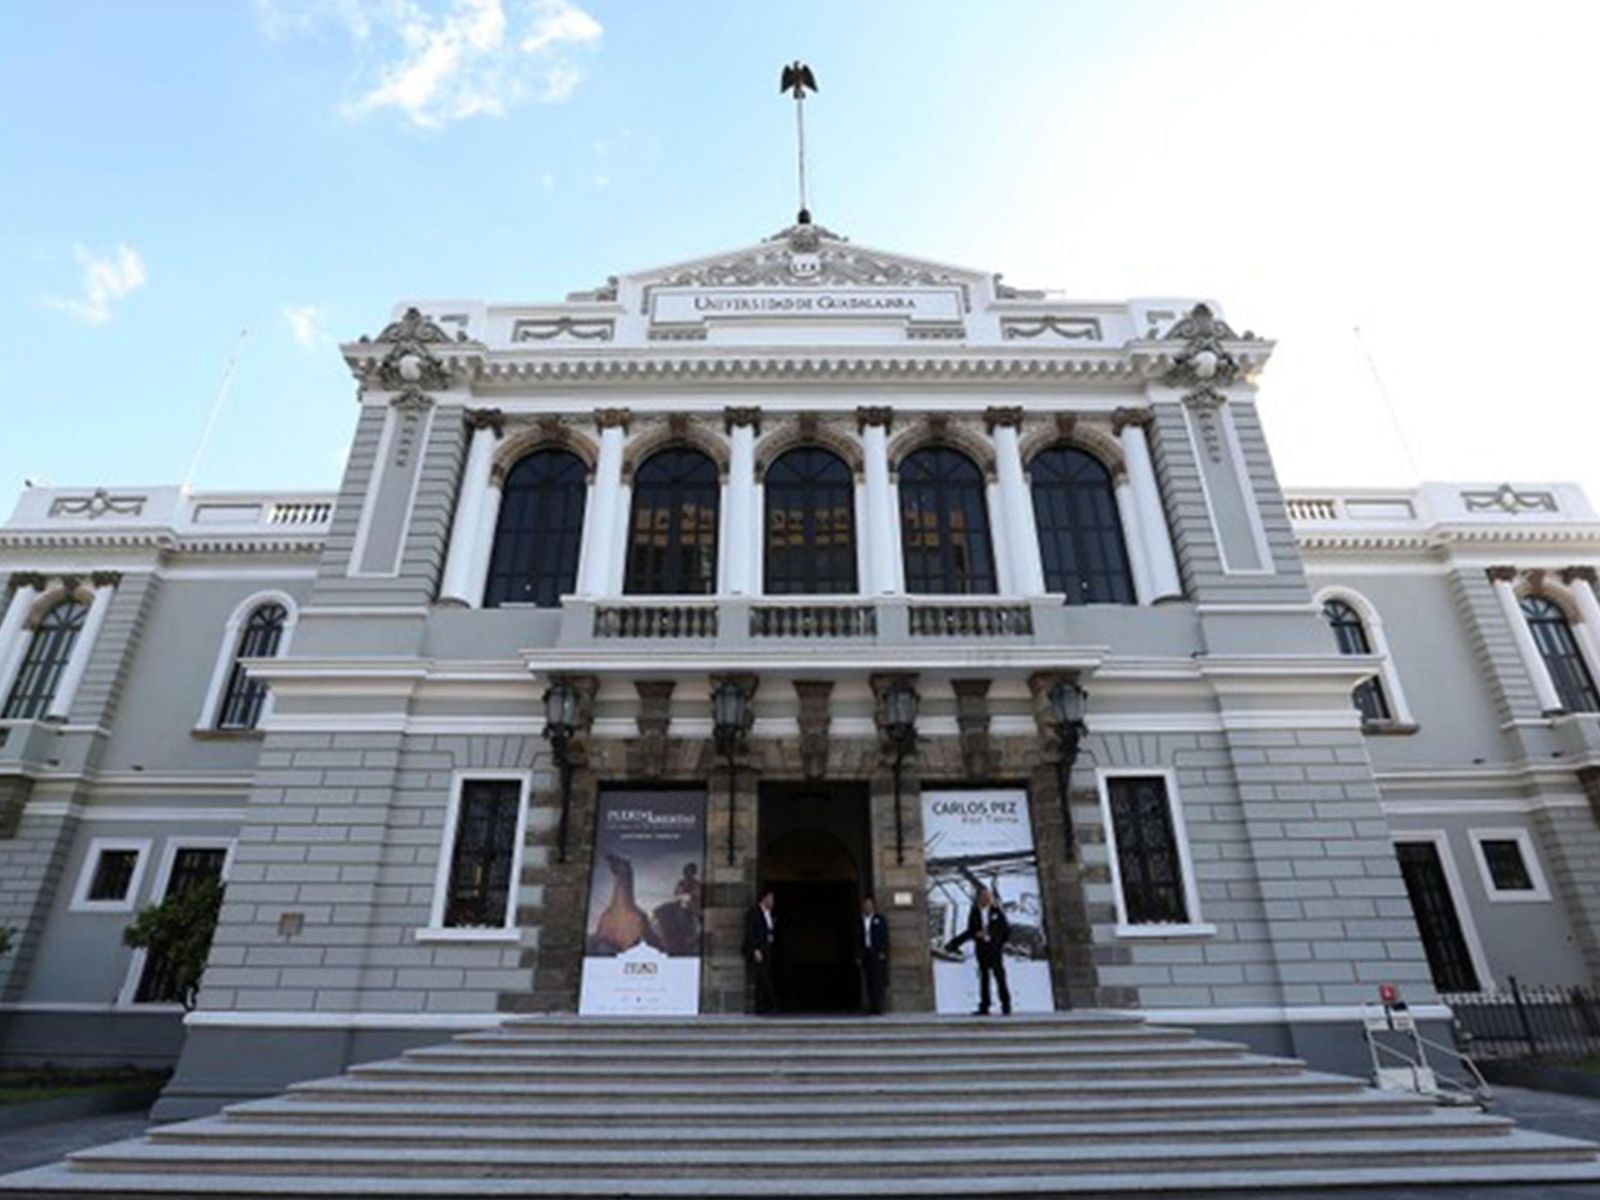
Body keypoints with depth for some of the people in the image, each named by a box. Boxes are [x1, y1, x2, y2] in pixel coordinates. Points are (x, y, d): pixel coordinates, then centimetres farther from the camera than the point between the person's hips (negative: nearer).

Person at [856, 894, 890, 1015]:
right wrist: (858, 956, 4)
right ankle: (872, 1008, 3)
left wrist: (883, 952, -9)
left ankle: (878, 1008, -8)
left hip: (878, 954, -3)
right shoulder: (860, 921, 11)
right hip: (866, 954, 3)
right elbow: (858, 939, 10)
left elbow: (885, 936, 0)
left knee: (878, 981, -8)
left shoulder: (879, 919, 4)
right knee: (870, 982, 1)